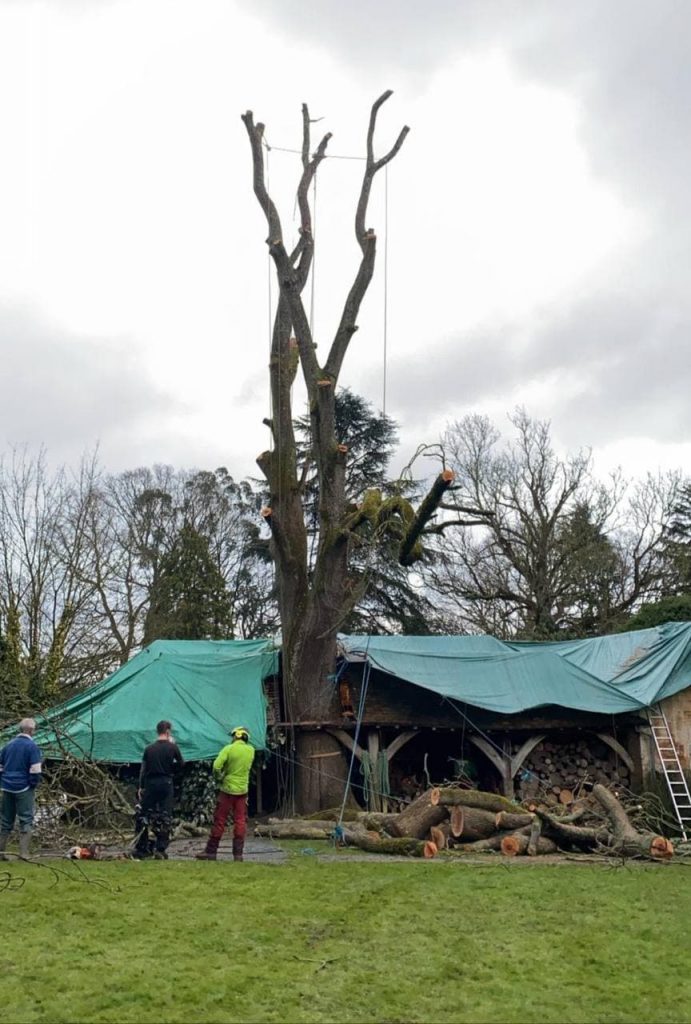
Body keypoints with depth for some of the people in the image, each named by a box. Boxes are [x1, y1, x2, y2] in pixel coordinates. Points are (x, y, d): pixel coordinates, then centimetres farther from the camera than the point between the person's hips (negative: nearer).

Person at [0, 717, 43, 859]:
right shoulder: (32, 746, -11)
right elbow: (35, 770, -15)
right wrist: (33, 784, 0)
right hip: (23, 788, -6)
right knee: (26, 820, 0)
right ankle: (24, 853, -3)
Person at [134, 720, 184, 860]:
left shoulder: (149, 748, 3)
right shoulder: (172, 747, -5)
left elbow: (143, 769, 5)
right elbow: (181, 764, 5)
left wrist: (141, 787, 11)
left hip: (150, 784, 2)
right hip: (166, 784, -2)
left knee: (142, 815, 11)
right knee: (165, 817, 4)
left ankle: (141, 849, 15)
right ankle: (160, 849, 0)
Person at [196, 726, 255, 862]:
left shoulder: (229, 749, -12)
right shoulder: (251, 750, 3)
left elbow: (216, 766, -20)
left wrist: (217, 779, -3)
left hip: (228, 789, -3)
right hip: (243, 789, 4)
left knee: (219, 821, 4)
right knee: (240, 821, 6)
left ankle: (211, 851, 8)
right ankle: (238, 853, 5)